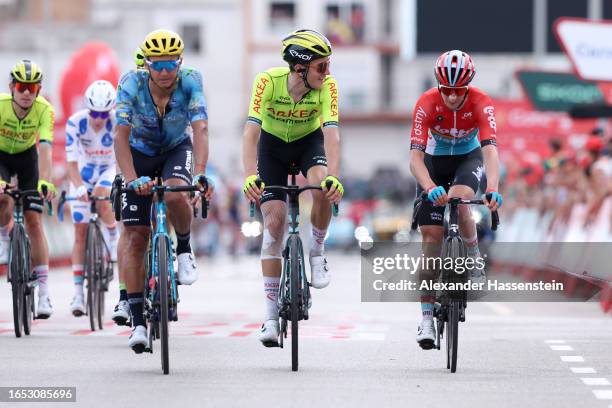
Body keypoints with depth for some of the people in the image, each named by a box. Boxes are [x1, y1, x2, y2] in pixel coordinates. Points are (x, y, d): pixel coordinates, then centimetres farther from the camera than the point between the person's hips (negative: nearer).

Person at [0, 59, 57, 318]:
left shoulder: (44, 110, -27)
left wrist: (45, 182, -52)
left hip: (26, 157, 1)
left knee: (34, 220, -8)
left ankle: (44, 292, -7)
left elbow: (45, 149, -36)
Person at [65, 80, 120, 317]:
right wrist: (78, 187, -44)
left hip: (111, 168, -1)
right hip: (84, 172, 1)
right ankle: (78, 293, -1)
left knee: (101, 196, -37)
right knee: (80, 233, -5)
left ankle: (114, 237, -6)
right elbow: (71, 161, -28)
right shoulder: (75, 122, -24)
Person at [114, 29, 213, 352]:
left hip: (177, 150, 0)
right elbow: (121, 135, -32)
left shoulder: (190, 82, -26)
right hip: (140, 154, 0)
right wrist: (132, 179, -45)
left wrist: (200, 173, -51)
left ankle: (184, 249, -2)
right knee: (134, 234, -9)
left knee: (174, 193, -34)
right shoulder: (131, 83, -26)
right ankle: (137, 320, -7)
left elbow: (201, 130, -35)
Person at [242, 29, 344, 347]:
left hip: (309, 141, 1)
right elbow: (251, 131, -36)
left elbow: (331, 134, -35)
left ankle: (316, 253, -4)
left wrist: (334, 177, -51)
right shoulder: (268, 81, -31)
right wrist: (250, 177, -50)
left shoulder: (327, 86, -27)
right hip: (273, 143, -1)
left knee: (322, 188, -33)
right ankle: (271, 315, -5)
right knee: (273, 222, -9)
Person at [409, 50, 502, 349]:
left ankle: (474, 261, -7)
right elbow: (415, 157, -34)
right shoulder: (426, 104, -28)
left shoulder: (481, 103, -28)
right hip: (434, 161, 1)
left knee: (459, 202, -34)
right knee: (431, 236, -7)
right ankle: (427, 317, -2)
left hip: (468, 158, -1)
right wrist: (430, 188, -53)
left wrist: (493, 189, -56)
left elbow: (490, 150, -39)